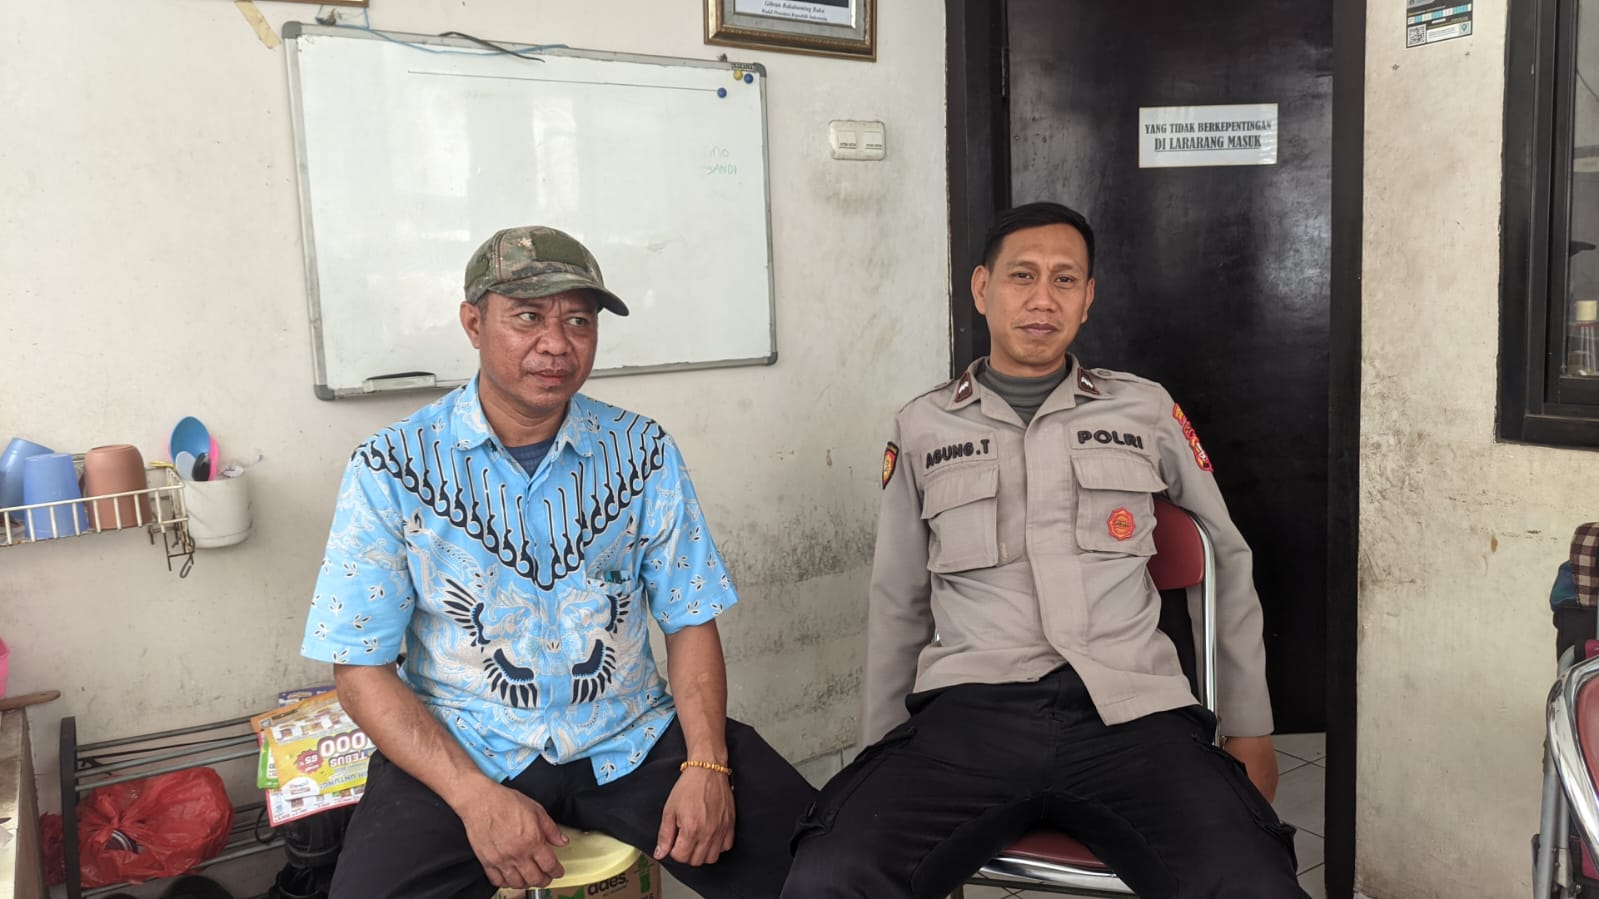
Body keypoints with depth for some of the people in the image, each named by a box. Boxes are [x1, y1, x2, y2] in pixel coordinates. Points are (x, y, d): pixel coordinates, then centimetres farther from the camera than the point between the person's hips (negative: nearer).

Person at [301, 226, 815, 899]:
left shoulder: (643, 452, 1)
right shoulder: (392, 470, -6)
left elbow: (690, 620, 3)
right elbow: (361, 667, -6)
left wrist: (705, 765, -12)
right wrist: (476, 795, -19)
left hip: (630, 740, 2)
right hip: (460, 753, -1)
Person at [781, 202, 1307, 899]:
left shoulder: (1146, 410, 14)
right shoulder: (923, 428, 14)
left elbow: (1227, 560, 23)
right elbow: (897, 606, 19)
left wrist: (1249, 727, 21)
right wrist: (880, 753, 16)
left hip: (1129, 711, 1)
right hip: (969, 712, 0)